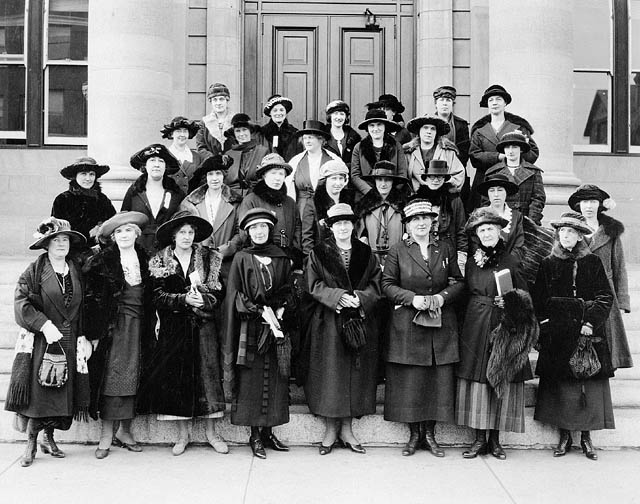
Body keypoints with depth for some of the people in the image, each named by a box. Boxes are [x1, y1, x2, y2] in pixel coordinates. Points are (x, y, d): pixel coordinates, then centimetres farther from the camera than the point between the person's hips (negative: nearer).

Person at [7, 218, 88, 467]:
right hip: (40, 341, -4)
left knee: (62, 391, 6)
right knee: (38, 392, -5)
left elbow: (83, 308, 15)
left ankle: (49, 439, 21)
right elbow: (21, 302, -10)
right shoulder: (35, 270, -3)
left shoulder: (76, 272, 11)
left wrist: (84, 337, 6)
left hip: (69, 343, 4)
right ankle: (31, 444, 7)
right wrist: (44, 324, -19)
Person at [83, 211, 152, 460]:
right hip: (113, 325, -3)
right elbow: (91, 297, -4)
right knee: (112, 375, -4)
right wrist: (94, 333, -9)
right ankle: (106, 434, 2)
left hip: (138, 325, 3)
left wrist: (150, 329, 7)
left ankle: (125, 431, 15)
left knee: (133, 376, 5)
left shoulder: (145, 259, 10)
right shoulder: (102, 261, -1)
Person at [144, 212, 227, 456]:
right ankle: (182, 434, 12)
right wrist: (184, 299, -19)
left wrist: (201, 299, -19)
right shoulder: (160, 262, 5)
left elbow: (217, 292, 0)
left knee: (208, 374, -2)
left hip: (203, 326, 0)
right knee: (175, 376, -1)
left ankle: (211, 431, 10)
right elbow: (158, 297, -5)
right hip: (173, 328, 0)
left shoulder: (209, 258, 5)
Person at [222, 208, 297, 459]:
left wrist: (281, 311, -8)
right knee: (252, 379, -2)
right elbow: (235, 296, -3)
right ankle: (255, 435, 5)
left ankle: (268, 431, 13)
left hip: (277, 327, 3)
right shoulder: (241, 259, 2)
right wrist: (260, 311, -13)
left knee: (275, 379, 3)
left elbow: (289, 292, 11)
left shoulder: (282, 259, 10)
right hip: (250, 329, -3)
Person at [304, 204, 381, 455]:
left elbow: (375, 285, 4)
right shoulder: (319, 253, 3)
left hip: (360, 321, 2)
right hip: (329, 321, -2)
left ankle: (347, 429, 13)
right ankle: (330, 430, 9)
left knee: (356, 374, 4)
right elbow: (315, 286, -4)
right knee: (330, 373, -2)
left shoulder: (366, 253, 9)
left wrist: (360, 297, -15)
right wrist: (338, 297, -18)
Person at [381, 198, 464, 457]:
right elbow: (387, 284, 0)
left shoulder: (446, 249, 10)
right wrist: (412, 298, -14)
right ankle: (414, 434, 13)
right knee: (409, 380, 0)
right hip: (407, 324, -2)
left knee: (440, 378, 3)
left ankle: (430, 433, 15)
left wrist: (443, 296, -9)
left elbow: (459, 281, 10)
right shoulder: (397, 251, 3)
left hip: (442, 324, 2)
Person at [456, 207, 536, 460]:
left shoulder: (511, 261, 0)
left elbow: (525, 296, 0)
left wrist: (509, 300, -18)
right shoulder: (472, 262, 10)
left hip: (503, 329, -3)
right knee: (476, 380, 1)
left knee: (502, 380, 0)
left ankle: (495, 439, 11)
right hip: (475, 328, 3)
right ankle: (479, 439, 8)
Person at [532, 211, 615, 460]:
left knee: (590, 383, 0)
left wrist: (591, 322, -11)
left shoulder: (593, 263, 6)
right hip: (557, 336, 0)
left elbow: (605, 298, 1)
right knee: (559, 385, 0)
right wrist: (546, 324, -9)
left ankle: (586, 437, 11)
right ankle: (564, 436, 12)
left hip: (589, 333, 0)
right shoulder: (548, 264, 6)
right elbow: (539, 300, 4)